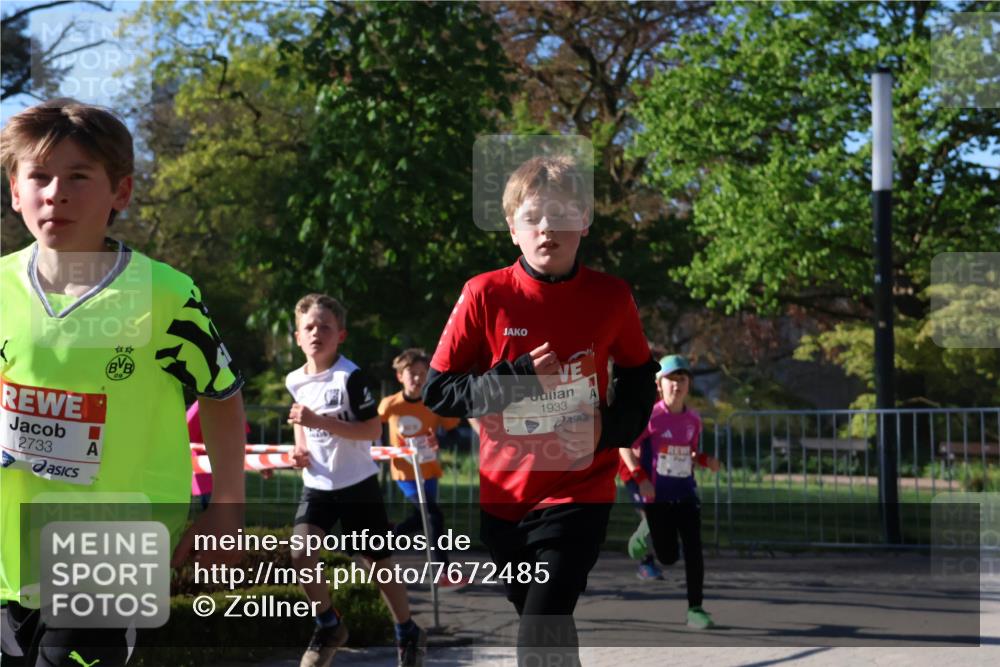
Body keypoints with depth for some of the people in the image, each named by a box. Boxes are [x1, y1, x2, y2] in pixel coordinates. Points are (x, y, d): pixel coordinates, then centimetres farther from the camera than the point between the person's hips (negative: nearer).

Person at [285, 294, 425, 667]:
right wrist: (300, 446, 3)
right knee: (300, 553, -16)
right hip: (317, 485, 4)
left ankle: (409, 634, 26)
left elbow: (374, 429, -20)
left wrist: (321, 422, -28)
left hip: (357, 483, -4)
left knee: (380, 562, 5)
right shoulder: (295, 381, 3)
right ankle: (328, 627, 4)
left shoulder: (350, 377, -15)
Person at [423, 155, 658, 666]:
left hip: (579, 494, -2)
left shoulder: (610, 297, -5)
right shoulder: (485, 296, -8)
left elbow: (639, 376, 12)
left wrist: (613, 426, -8)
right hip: (504, 497, 2)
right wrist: (517, 379, -19)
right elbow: (437, 392, -5)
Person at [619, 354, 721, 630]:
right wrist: (640, 478, -17)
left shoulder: (693, 420, 4)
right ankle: (646, 535, 39)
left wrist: (706, 460, -4)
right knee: (668, 556, 3)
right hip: (657, 497, -3)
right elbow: (625, 446, -7)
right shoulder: (651, 417, -11)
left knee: (694, 550, -8)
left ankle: (695, 609, -1)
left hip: (686, 495, 3)